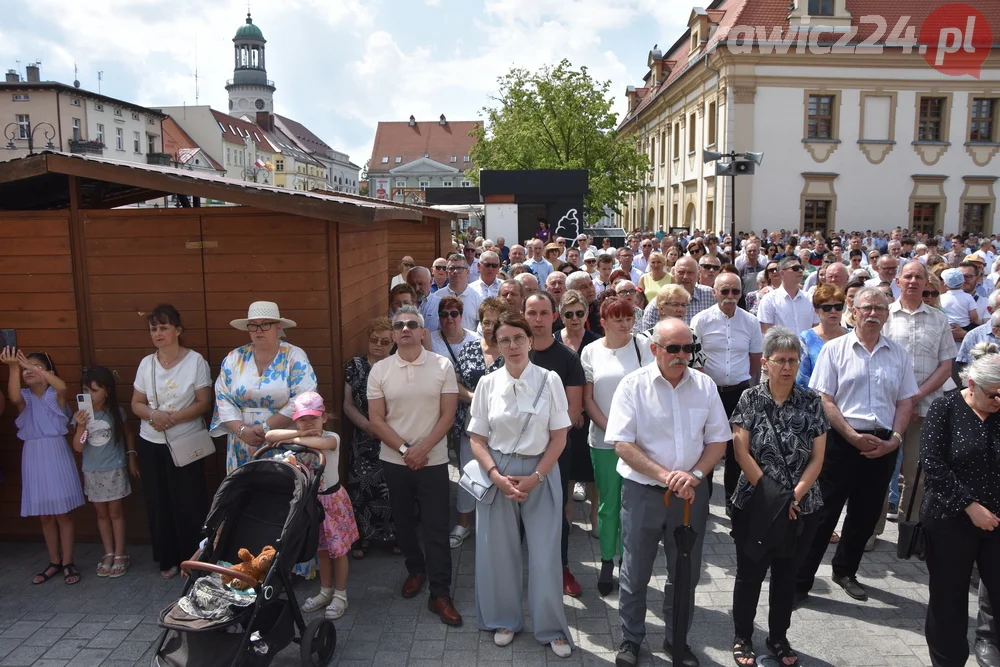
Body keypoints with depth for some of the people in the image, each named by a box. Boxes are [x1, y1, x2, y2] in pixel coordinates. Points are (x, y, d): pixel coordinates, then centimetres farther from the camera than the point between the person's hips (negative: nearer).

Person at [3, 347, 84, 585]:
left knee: (62, 512, 3)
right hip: (33, 458, 3)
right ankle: (54, 562, 24)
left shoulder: (54, 395, -3)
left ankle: (68, 562, 14)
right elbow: (14, 398, -22)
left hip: (56, 456, -3)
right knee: (45, 515, 12)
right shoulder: (25, 397, 4)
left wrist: (32, 365, -33)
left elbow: (62, 386, -29)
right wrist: (13, 367, -33)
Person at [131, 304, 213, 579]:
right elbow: (136, 404, 7)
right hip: (151, 444, 4)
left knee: (188, 503, 0)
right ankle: (168, 559, 24)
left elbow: (204, 404, -9)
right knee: (159, 503, 10)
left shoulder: (195, 361, -9)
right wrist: (153, 414, -15)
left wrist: (173, 417, -22)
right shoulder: (146, 363, 4)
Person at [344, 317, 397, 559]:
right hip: (364, 440, 1)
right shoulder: (355, 366, 3)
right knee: (363, 487, 3)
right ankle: (363, 537, 21)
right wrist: (367, 424, -12)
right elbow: (348, 404, 3)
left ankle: (396, 535, 21)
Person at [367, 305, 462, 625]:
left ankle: (440, 594, 7)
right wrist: (405, 449, -12)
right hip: (394, 460, 2)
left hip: (433, 460, -2)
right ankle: (415, 569, 39)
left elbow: (448, 414, -6)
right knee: (404, 523, 17)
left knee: (436, 528, -1)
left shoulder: (442, 366, -5)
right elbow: (376, 419, -2)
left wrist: (422, 448, -14)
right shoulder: (379, 370, -1)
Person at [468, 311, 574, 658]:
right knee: (499, 551, 10)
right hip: (498, 474, 2)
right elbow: (477, 438, 2)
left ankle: (552, 628, 21)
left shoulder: (549, 380, -5)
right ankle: (505, 619, 30)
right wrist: (496, 476, -11)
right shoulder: (488, 384, -1)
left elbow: (559, 436, -3)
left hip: (541, 473, -1)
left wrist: (536, 477, -11)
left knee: (544, 553, 4)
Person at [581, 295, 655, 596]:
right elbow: (587, 399, 2)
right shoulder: (591, 352, 3)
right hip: (603, 439, 1)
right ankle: (607, 562, 20)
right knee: (608, 502, 8)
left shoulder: (642, 347, -1)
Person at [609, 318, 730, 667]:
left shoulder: (705, 385, -1)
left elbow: (718, 441, 3)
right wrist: (665, 475, -21)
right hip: (643, 491, -3)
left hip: (691, 493, 3)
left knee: (685, 573, 16)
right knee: (635, 572, 11)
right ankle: (631, 638, 32)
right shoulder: (633, 385, -11)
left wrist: (695, 475, -13)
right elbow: (622, 444, -14)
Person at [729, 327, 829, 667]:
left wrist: (793, 496, -13)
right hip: (755, 505, -2)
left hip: (801, 508, 2)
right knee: (750, 574, 10)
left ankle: (778, 637, 34)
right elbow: (741, 452, -9)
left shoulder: (811, 403, -1)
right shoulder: (750, 399, -6)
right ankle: (742, 637, 27)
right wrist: (770, 493, -15)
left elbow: (817, 458, -3)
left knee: (786, 575, 16)